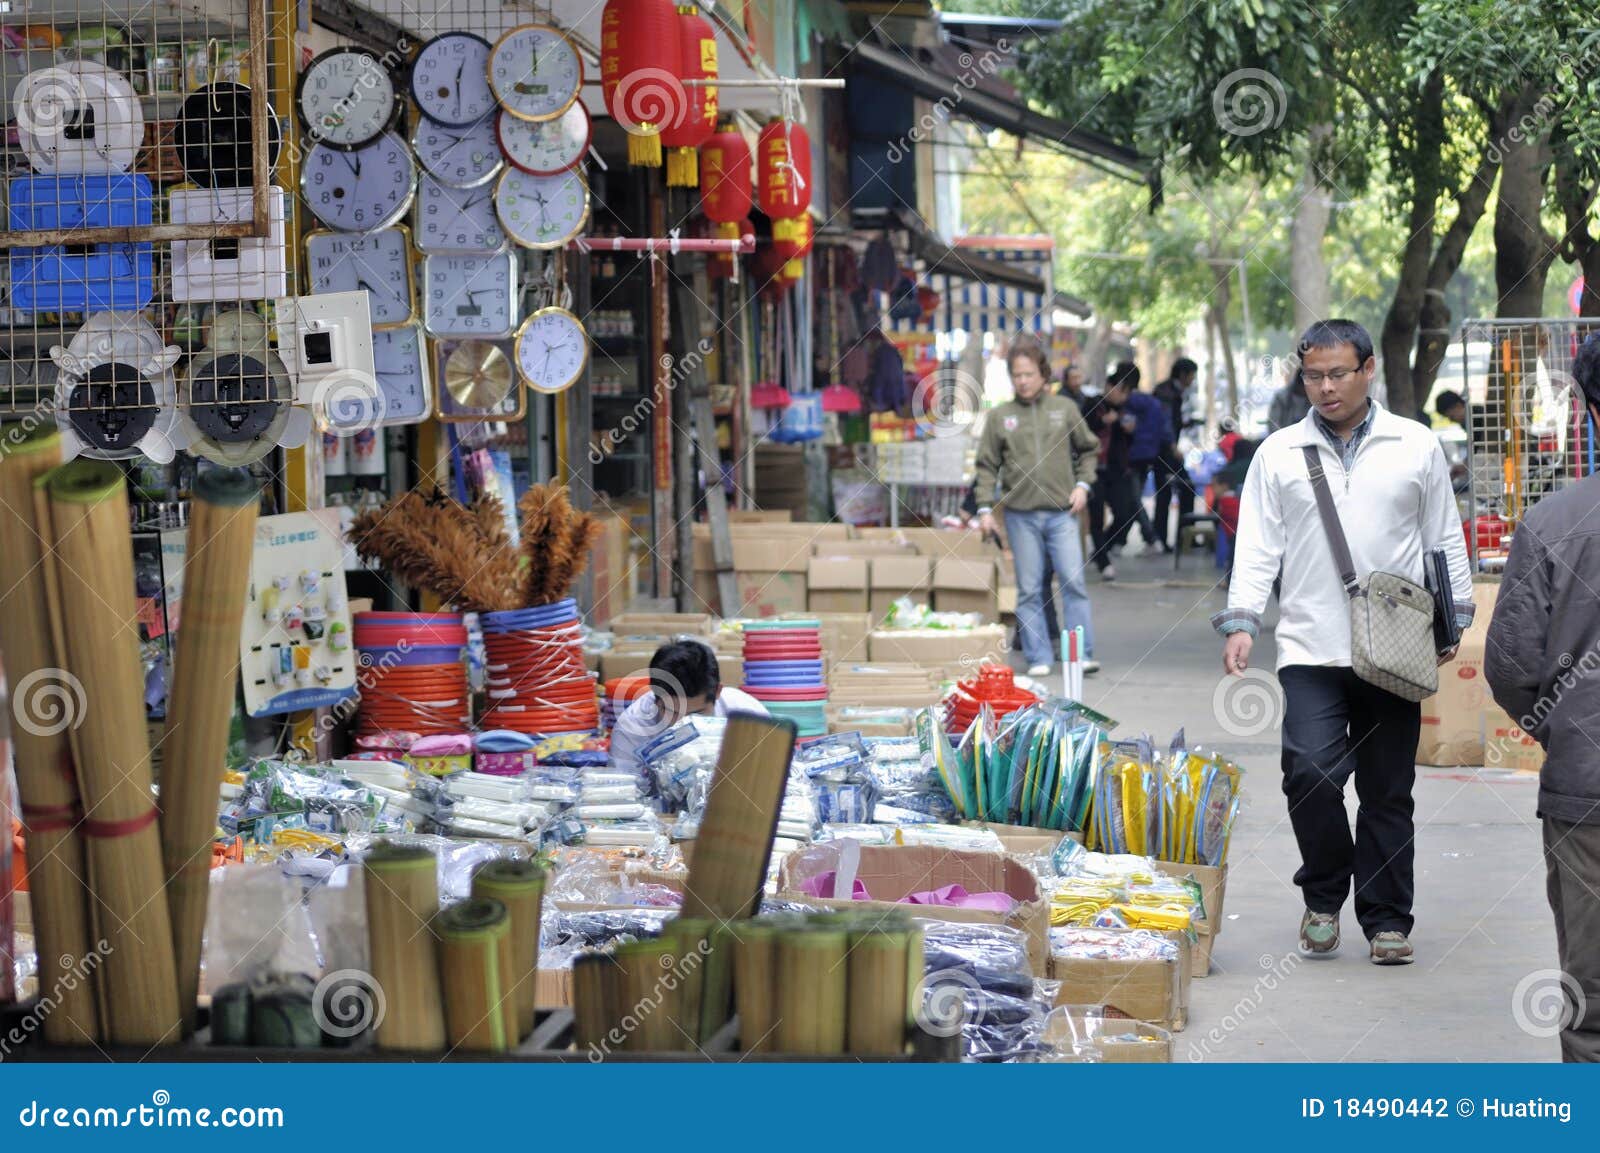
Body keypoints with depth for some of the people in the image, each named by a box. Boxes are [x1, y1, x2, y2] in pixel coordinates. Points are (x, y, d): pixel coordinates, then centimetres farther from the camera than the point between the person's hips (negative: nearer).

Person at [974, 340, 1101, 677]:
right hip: (1020, 514, 0)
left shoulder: (1064, 409, 6)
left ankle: (1082, 653, 0)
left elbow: (1087, 450, 16)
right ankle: (1038, 658, 8)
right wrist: (985, 508, -1)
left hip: (1062, 512, 0)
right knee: (1029, 589, 3)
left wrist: (1082, 485, 4)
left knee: (1073, 582, -6)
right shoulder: (1000, 416, 5)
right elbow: (987, 466, 6)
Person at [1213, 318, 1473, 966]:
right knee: (1310, 773, -14)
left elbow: (1445, 540, 13)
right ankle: (1324, 898, 8)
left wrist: (1452, 619, 7)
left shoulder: (1416, 447, 7)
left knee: (1388, 791, 5)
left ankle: (1386, 919, 16)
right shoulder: (1280, 454, 7)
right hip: (1310, 647, 0)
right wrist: (1241, 622, -6)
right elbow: (1258, 546, 5)